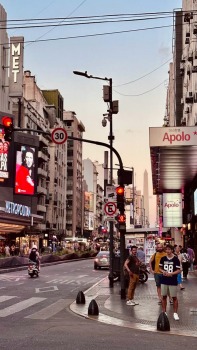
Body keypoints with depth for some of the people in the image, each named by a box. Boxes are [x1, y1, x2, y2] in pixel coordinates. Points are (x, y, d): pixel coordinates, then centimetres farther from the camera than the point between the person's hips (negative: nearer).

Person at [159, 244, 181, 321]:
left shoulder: (176, 259, -8)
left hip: (173, 281, -3)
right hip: (164, 281, 3)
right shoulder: (163, 258, 3)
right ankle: (164, 312, 20)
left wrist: (171, 273, -21)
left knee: (174, 297, 2)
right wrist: (163, 271, -10)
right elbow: (160, 268, 12)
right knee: (164, 296, 10)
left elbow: (179, 270, -8)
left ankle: (175, 313, 13)